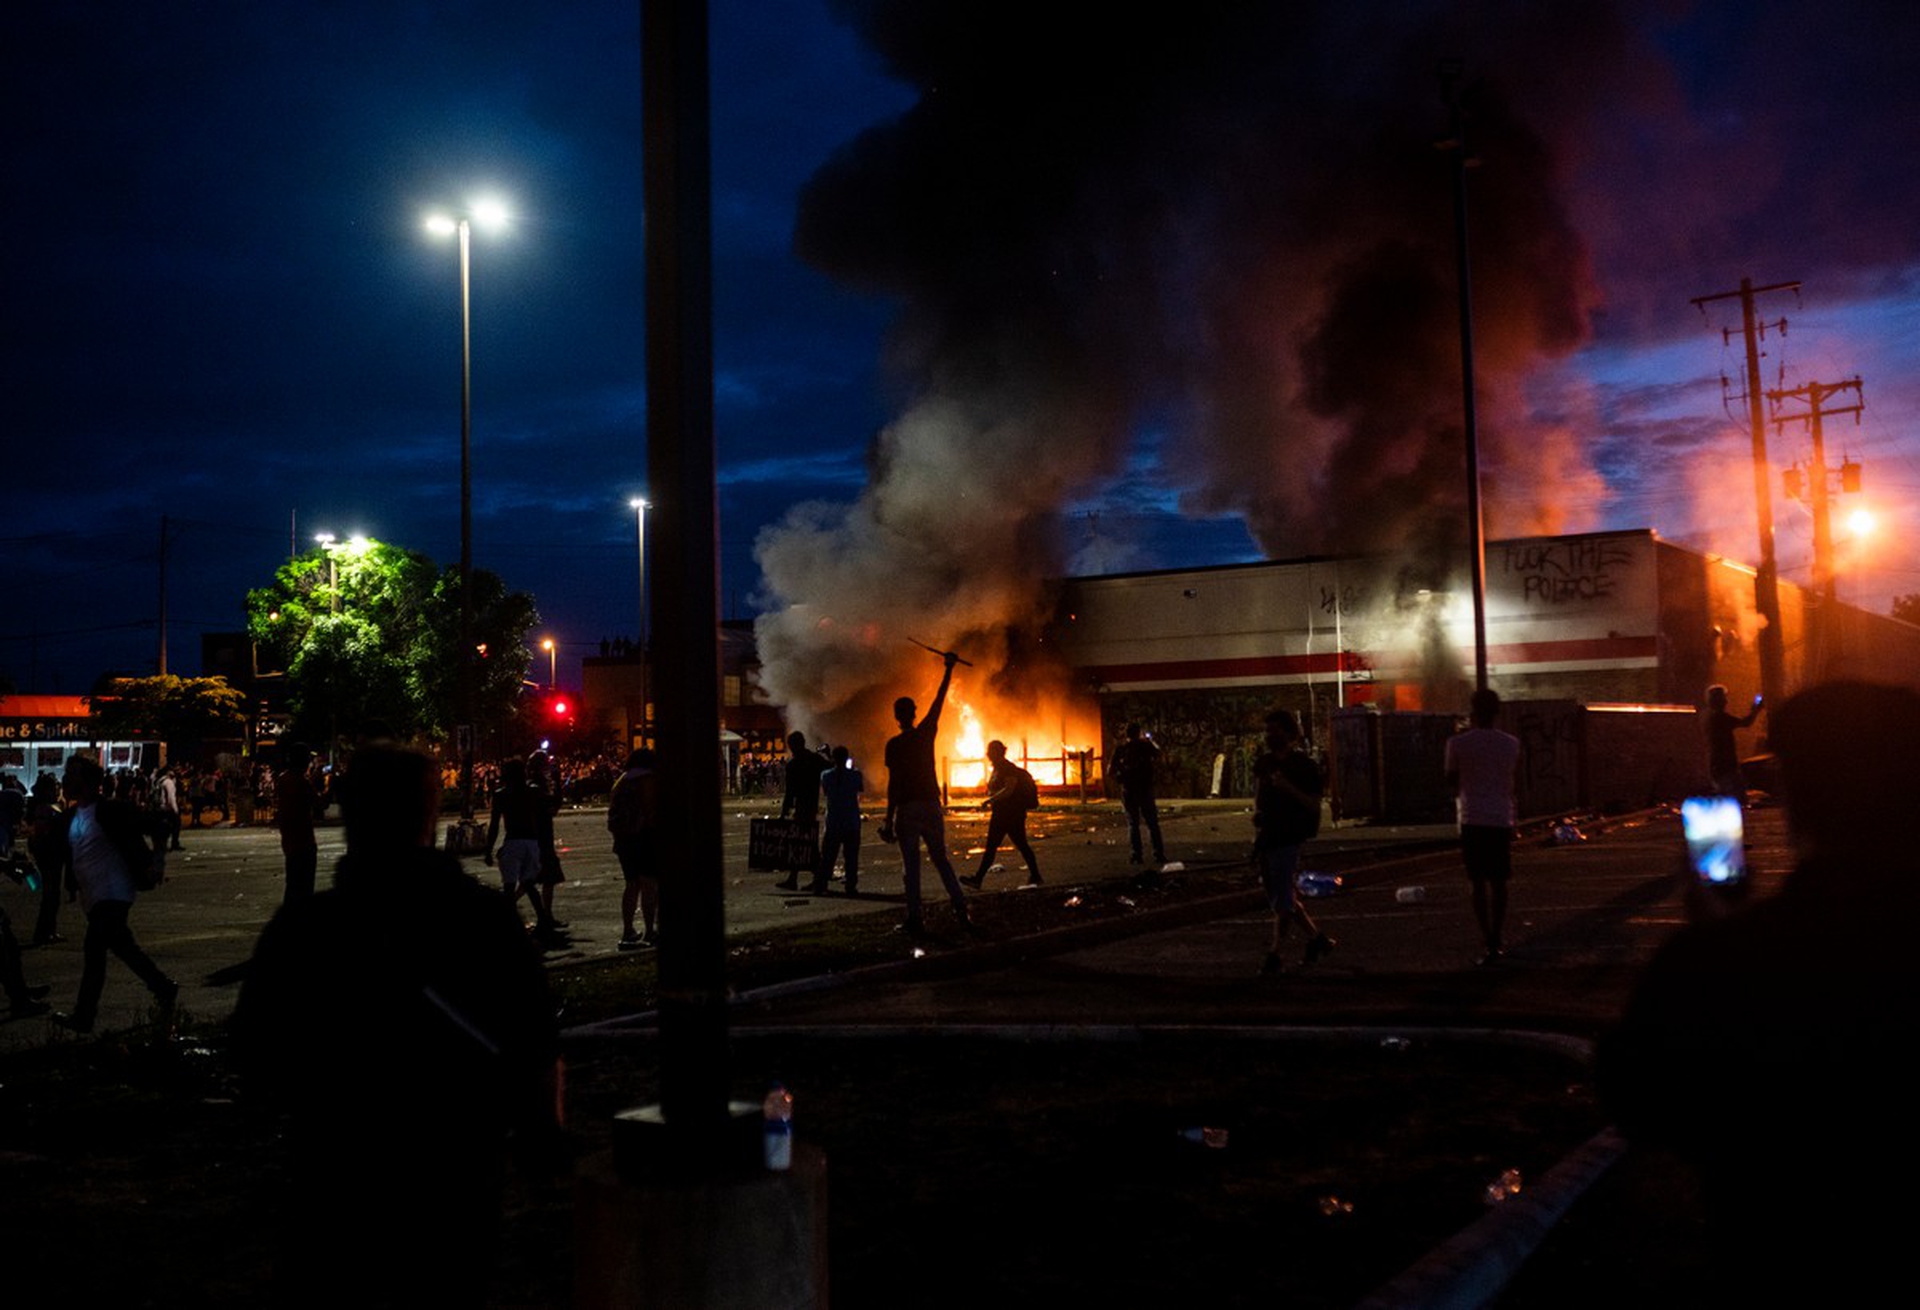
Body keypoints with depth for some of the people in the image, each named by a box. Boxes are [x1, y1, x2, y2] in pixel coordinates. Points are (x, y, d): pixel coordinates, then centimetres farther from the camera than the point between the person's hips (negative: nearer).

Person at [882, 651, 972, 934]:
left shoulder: (894, 744, -7)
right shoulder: (926, 733, 3)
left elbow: (893, 783, -11)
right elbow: (939, 701, 14)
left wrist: (889, 819, -9)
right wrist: (949, 669, 24)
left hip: (908, 809, -4)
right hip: (932, 805, 4)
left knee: (912, 865, 0)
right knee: (941, 859, 12)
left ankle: (914, 919, -3)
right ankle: (960, 908, 3)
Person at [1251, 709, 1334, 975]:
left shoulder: (1304, 765, -6)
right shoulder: (1263, 762, 12)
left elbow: (1314, 804, -10)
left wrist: (1288, 788, -23)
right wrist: (1257, 814, 4)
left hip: (1289, 838, -7)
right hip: (1265, 837, 7)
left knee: (1282, 899, -6)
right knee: (1277, 898, 12)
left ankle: (1274, 954, 0)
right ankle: (1316, 938, 25)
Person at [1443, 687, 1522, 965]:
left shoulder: (1458, 743, -4)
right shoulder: (1511, 744, 4)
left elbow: (1451, 783, 6)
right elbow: (1512, 781, 16)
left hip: (1472, 819, -2)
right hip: (1502, 818, 2)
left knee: (1479, 883, 0)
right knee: (1498, 882, 13)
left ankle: (1487, 942, -8)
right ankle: (1496, 939, 21)